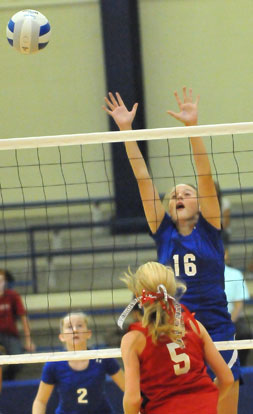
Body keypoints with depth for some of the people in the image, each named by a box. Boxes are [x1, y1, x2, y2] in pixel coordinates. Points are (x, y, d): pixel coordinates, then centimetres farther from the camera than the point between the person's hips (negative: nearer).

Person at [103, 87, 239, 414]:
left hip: (216, 333, -2)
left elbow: (205, 176, -5)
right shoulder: (163, 233, 9)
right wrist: (126, 129, 3)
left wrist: (192, 126, -14)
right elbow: (142, 178, 6)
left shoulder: (208, 228, 4)